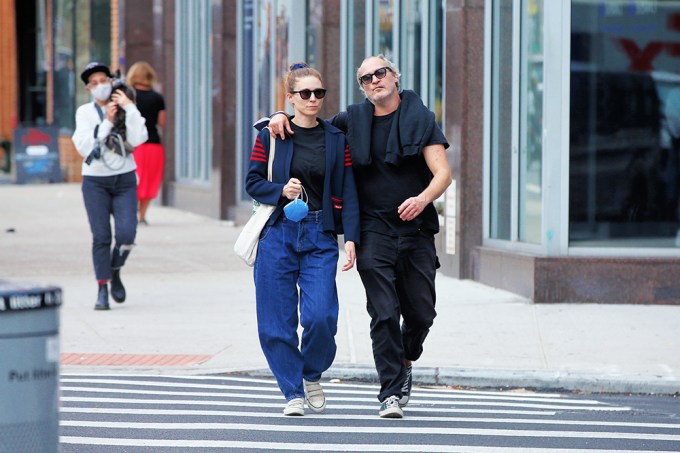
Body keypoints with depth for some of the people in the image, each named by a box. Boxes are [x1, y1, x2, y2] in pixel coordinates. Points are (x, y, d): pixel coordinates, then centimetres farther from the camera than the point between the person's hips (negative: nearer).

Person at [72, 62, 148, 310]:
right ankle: (102, 290, -1)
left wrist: (129, 108, -15)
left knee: (126, 234, -13)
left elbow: (138, 139, -13)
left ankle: (115, 273, 15)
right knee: (101, 236, -8)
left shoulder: (126, 109, 2)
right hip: (95, 181, -1)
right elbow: (85, 147, -10)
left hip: (124, 180, 1)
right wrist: (107, 122, -14)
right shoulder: (84, 112, 2)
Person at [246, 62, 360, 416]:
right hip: (277, 234, 0)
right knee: (277, 321, -2)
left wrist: (350, 239, -5)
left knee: (321, 316, -11)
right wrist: (281, 190, -14)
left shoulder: (336, 139, 6)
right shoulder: (269, 136, 3)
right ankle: (293, 392, 12)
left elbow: (347, 193, 4)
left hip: (320, 236, 0)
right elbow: (253, 183, 6)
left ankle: (312, 376, 17)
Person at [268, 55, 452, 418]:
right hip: (374, 230, 0)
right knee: (384, 314, -10)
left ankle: (404, 362, 35)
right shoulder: (353, 121, 8)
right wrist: (282, 117, 1)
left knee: (421, 313, 5)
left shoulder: (421, 119, 3)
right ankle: (391, 392, -5)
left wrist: (423, 198, -26)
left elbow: (442, 173, -6)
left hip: (416, 228, 0)